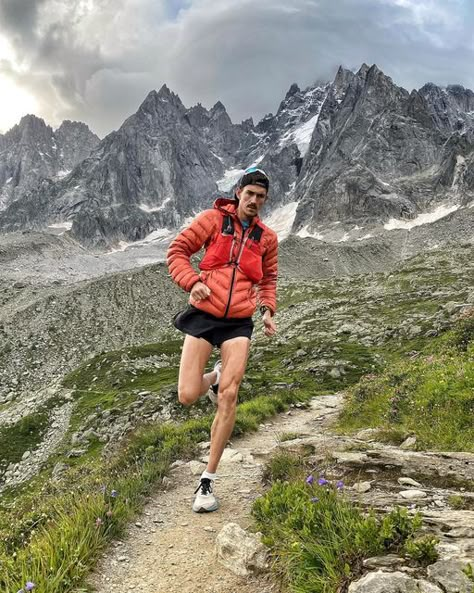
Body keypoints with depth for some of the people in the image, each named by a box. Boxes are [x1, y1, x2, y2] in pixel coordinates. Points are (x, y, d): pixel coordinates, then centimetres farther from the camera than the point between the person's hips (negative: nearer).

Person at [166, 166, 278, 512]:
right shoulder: (214, 219, 2)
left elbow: (268, 281, 21)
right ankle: (217, 377, 32)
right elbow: (178, 251, 2)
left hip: (238, 324, 1)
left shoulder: (267, 238, 11)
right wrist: (192, 282, -16)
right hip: (203, 316, -1)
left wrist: (268, 310, 2)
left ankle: (208, 480, 4)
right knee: (188, 397, -6)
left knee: (229, 397, -10)